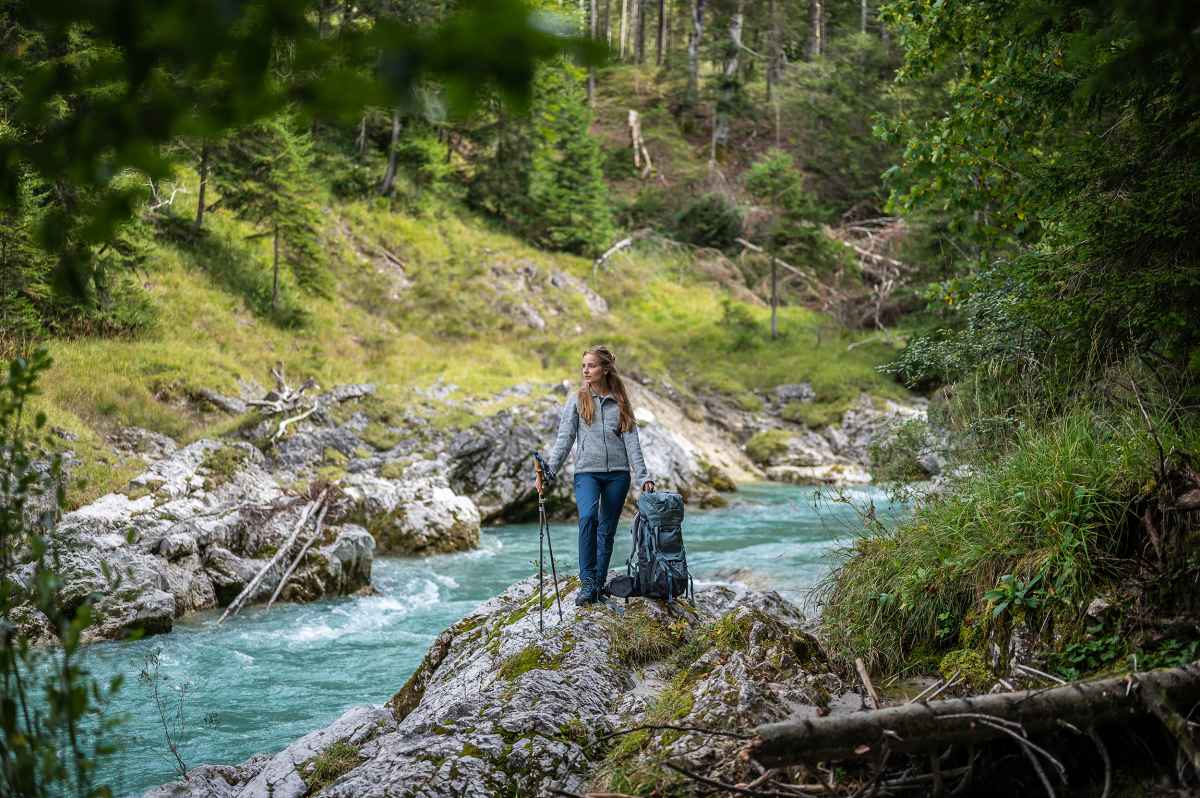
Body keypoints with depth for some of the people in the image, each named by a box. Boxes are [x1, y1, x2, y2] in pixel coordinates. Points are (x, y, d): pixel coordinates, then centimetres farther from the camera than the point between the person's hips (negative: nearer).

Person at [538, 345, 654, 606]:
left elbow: (631, 441, 7)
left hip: (617, 473, 2)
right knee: (588, 517, -26)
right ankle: (587, 583, -24)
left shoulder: (620, 402, 10)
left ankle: (599, 584, 14)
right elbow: (564, 438, 2)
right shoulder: (576, 400, 7)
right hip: (587, 471, -2)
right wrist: (549, 469, -10)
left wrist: (643, 476, 0)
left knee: (607, 529, 4)